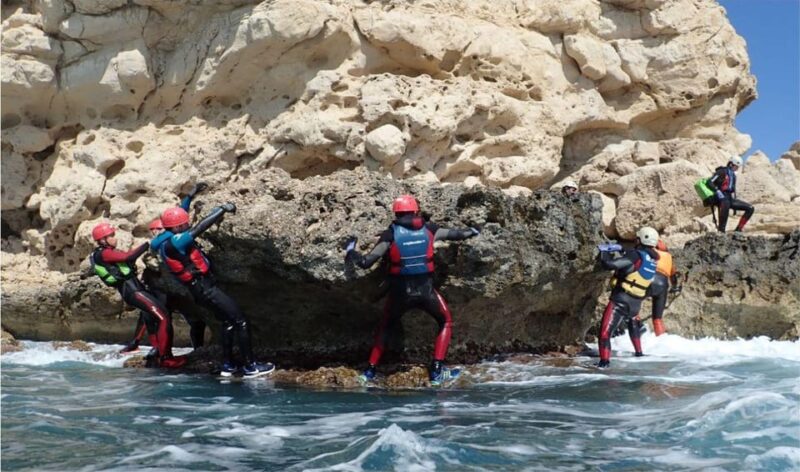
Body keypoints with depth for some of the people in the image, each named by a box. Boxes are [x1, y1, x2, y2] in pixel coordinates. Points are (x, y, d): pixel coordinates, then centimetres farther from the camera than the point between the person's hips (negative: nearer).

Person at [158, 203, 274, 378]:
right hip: (206, 289, -11)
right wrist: (223, 209, -22)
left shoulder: (165, 242, 5)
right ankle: (250, 366, -3)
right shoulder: (175, 242, -24)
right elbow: (200, 227, -28)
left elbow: (178, 217, 23)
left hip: (202, 288, 11)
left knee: (228, 321, 21)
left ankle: (228, 365, 24)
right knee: (240, 320, -6)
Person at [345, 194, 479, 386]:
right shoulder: (428, 229, 0)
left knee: (385, 328, 24)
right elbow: (454, 234, 17)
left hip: (400, 292, 0)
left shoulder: (390, 234, -6)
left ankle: (370, 372, 21)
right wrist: (472, 231, 38)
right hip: (426, 290, 0)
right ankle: (437, 371, 13)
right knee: (446, 322, 22)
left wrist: (351, 251, 10)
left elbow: (366, 262, -9)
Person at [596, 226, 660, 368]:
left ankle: (605, 360, -20)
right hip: (636, 303, 8)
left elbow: (609, 264, -23)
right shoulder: (653, 260, 5)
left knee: (605, 331, -9)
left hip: (620, 300, -7)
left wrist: (604, 253, -3)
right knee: (633, 323, 36)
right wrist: (625, 253, 20)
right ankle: (639, 351, 48)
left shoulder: (635, 256, -17)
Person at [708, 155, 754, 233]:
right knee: (726, 203, -45)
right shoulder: (722, 171, -4)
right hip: (722, 198, -9)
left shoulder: (733, 175, 21)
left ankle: (738, 229, 0)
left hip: (730, 198, 9)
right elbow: (709, 182, -16)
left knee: (750, 208, 1)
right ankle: (721, 230, -40)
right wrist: (717, 191, -29)